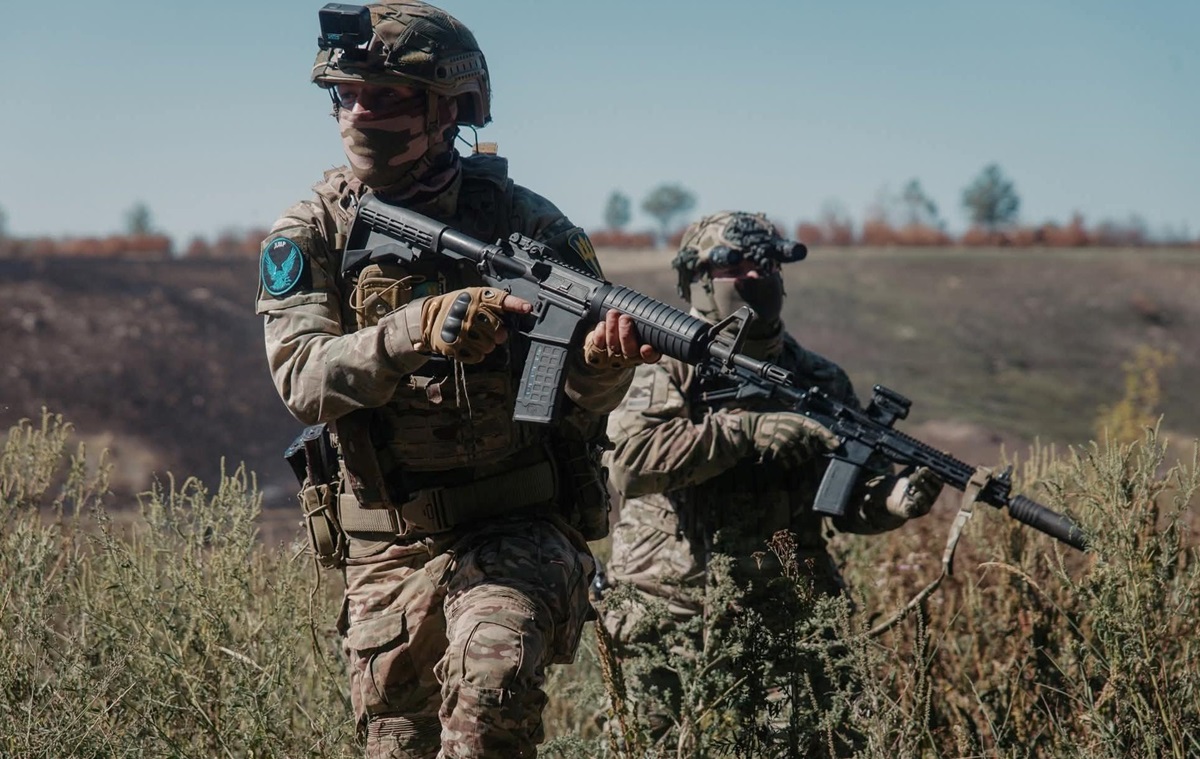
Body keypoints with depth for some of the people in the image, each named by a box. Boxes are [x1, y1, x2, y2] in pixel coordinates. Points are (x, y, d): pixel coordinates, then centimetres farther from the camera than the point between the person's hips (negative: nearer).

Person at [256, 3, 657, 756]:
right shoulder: (309, 236, -1)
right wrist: (422, 329, -33)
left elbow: (576, 406, -4)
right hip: (387, 553, 3)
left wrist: (602, 364, -29)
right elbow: (305, 380, -16)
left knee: (492, 679, -30)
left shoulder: (521, 221, -5)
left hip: (517, 530, -3)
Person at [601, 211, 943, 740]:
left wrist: (895, 499, -15)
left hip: (782, 626, 2)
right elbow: (628, 461, -19)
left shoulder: (819, 381, 10)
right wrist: (746, 430, -23)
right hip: (666, 628, -2)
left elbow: (847, 499, 9)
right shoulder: (666, 372, -1)